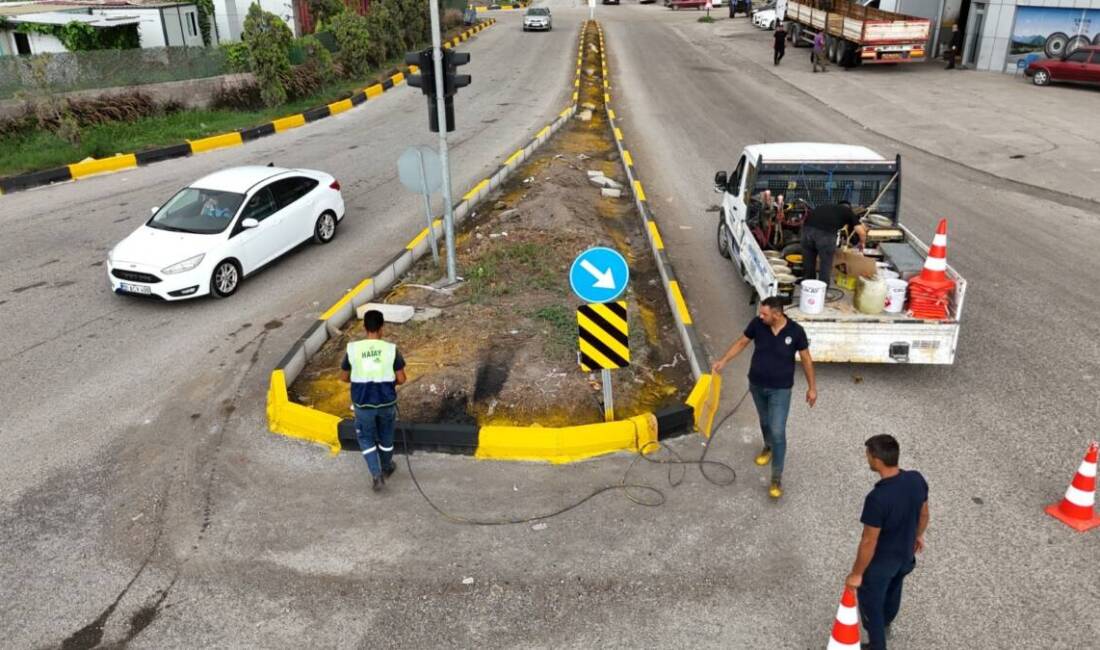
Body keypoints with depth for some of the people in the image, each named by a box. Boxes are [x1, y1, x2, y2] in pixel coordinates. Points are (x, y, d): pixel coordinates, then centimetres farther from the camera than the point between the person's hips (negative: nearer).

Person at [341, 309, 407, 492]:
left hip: (363, 404, -1)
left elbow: (345, 377, 1)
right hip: (386, 402, 1)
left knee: (366, 439, 20)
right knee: (385, 436, 24)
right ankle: (387, 468, 43)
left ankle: (376, 475, 9)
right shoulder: (391, 349, -12)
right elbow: (401, 379, -8)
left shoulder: (352, 349, -11)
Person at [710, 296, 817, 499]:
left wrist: (812, 387, -2)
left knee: (778, 432, -6)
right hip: (757, 385, 3)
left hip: (780, 389, -3)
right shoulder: (757, 324, -14)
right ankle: (768, 446, 56)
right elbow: (741, 342, 3)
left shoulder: (795, 331, -20)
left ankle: (776, 478, 4)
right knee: (764, 421, 25)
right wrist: (723, 361, -4)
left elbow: (806, 359, -7)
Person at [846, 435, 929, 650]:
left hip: (880, 563, -7)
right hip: (906, 555, 7)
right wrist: (918, 536, 22)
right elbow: (924, 514, 0)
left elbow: (869, 542, -28)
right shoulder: (917, 479, -19)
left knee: (870, 604, 19)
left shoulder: (877, 498, -39)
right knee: (893, 590, 34)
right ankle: (885, 624, 62)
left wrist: (856, 574, -13)